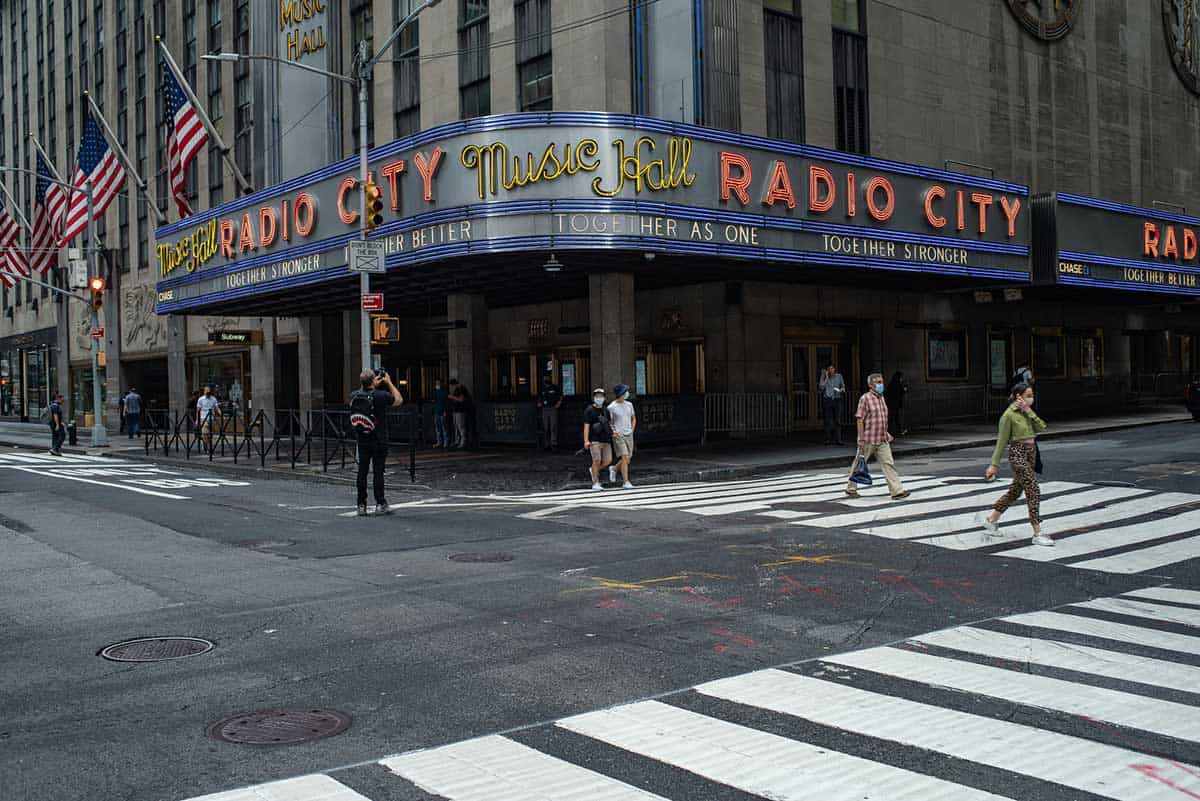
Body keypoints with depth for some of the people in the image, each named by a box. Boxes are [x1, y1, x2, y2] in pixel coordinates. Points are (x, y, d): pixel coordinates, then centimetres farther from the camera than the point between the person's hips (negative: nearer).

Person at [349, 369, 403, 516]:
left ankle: (361, 505, 11)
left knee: (362, 471, 8)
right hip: (379, 441, -4)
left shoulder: (354, 396, -3)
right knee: (378, 471, 0)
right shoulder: (380, 396, -15)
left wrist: (374, 385, 21)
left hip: (362, 441, 4)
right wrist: (389, 382, 8)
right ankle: (380, 504, 3)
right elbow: (399, 400, 3)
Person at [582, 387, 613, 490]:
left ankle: (595, 470, 25)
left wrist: (613, 431, 3)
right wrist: (586, 441, -14)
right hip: (595, 440, -5)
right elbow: (586, 426, -6)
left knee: (608, 461, -2)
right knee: (597, 460, -12)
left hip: (606, 440, 6)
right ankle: (595, 483, -2)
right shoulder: (589, 410, -1)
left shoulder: (606, 410, 16)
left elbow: (610, 423, 25)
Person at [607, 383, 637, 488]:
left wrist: (632, 430, 6)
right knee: (625, 458, -13)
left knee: (627, 459, 8)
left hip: (629, 436, 6)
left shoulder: (629, 405, 8)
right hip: (618, 436, -6)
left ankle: (614, 469, 35)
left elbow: (633, 418, 19)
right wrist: (612, 432, -13)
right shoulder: (611, 407, -8)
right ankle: (626, 482, -8)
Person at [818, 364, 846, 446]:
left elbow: (843, 386, 16)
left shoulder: (839, 376, 10)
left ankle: (838, 439, -3)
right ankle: (828, 439, 0)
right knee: (828, 420, -4)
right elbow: (821, 387, -6)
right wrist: (826, 377, -5)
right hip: (827, 399, -1)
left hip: (837, 399, 1)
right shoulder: (824, 376, 6)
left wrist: (842, 390, -6)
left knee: (837, 420, -5)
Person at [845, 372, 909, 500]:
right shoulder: (865, 398, -11)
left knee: (888, 463, -2)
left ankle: (897, 491, -6)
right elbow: (859, 419, -14)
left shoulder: (881, 398, 12)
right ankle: (850, 488, 22)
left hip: (882, 440, 6)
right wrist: (861, 439, -17)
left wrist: (886, 434, 21)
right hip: (868, 440, -6)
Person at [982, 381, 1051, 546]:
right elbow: (1002, 441, -10)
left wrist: (1029, 412, -10)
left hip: (1031, 452, 8)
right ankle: (1037, 534, -9)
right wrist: (994, 464, -9)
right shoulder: (1009, 415, -12)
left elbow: (1041, 428, -1)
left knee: (1015, 491, 16)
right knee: (1033, 491, -11)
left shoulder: (1028, 412, 11)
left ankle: (991, 519, 31)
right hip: (1018, 453, -8)